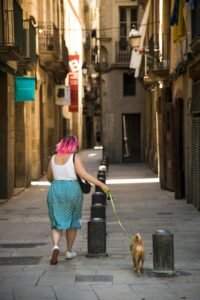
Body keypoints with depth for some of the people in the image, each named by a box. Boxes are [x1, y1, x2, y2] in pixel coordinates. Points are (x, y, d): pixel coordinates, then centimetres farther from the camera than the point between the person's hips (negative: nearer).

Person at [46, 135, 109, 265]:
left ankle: (56, 246, -19)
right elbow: (84, 175, -17)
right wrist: (101, 184, -15)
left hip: (55, 191, 3)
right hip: (72, 191, -2)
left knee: (57, 223, 7)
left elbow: (49, 177, 16)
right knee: (72, 221, 16)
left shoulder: (54, 158, 6)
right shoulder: (75, 158, -8)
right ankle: (69, 251, 22)